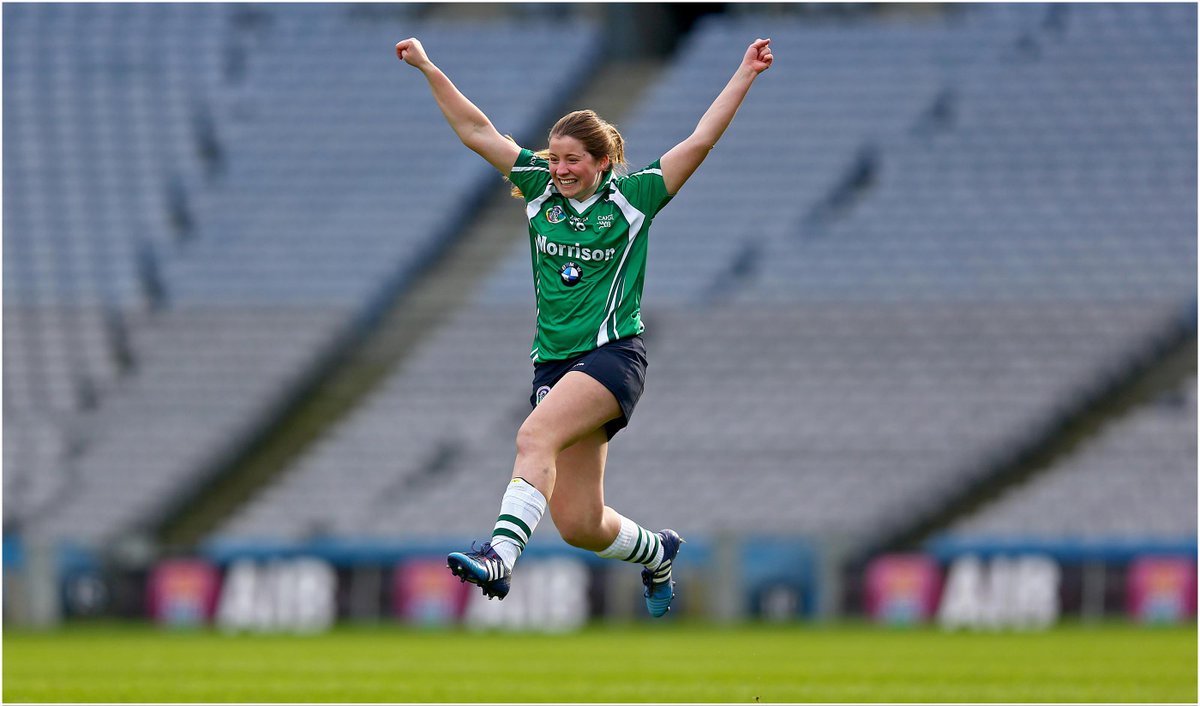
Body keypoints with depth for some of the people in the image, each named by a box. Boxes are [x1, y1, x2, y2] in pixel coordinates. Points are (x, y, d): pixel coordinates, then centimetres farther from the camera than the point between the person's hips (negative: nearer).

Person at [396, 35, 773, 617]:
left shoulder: (632, 197, 0)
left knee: (535, 437, -32)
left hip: (613, 353, -5)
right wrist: (428, 68, 8)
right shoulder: (540, 187, 10)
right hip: (554, 363, 5)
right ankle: (655, 552, 35)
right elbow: (476, 132, 11)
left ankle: (500, 557, -47)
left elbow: (700, 141, -4)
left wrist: (745, 75, -9)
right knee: (579, 526, 4)